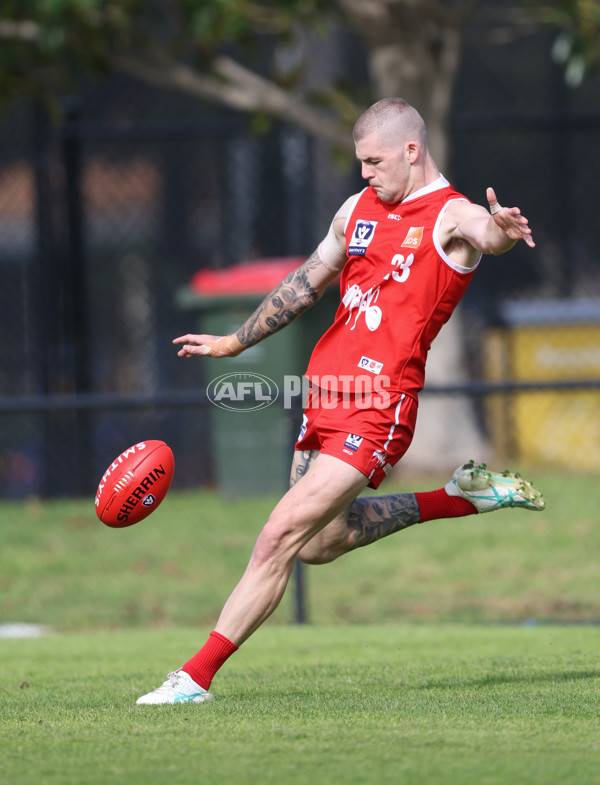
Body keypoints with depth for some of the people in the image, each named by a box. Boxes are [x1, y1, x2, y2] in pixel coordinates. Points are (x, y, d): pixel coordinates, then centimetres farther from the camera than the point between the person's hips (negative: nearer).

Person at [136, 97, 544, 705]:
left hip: (376, 410, -9)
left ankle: (197, 677, -7)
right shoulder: (359, 209, 16)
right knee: (318, 543, 18)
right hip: (324, 397, 9)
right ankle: (455, 499, 30)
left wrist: (499, 231, -56)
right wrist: (233, 342, 36)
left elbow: (485, 234, -31)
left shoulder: (451, 216, -6)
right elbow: (305, 285, 29)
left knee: (279, 538, -12)